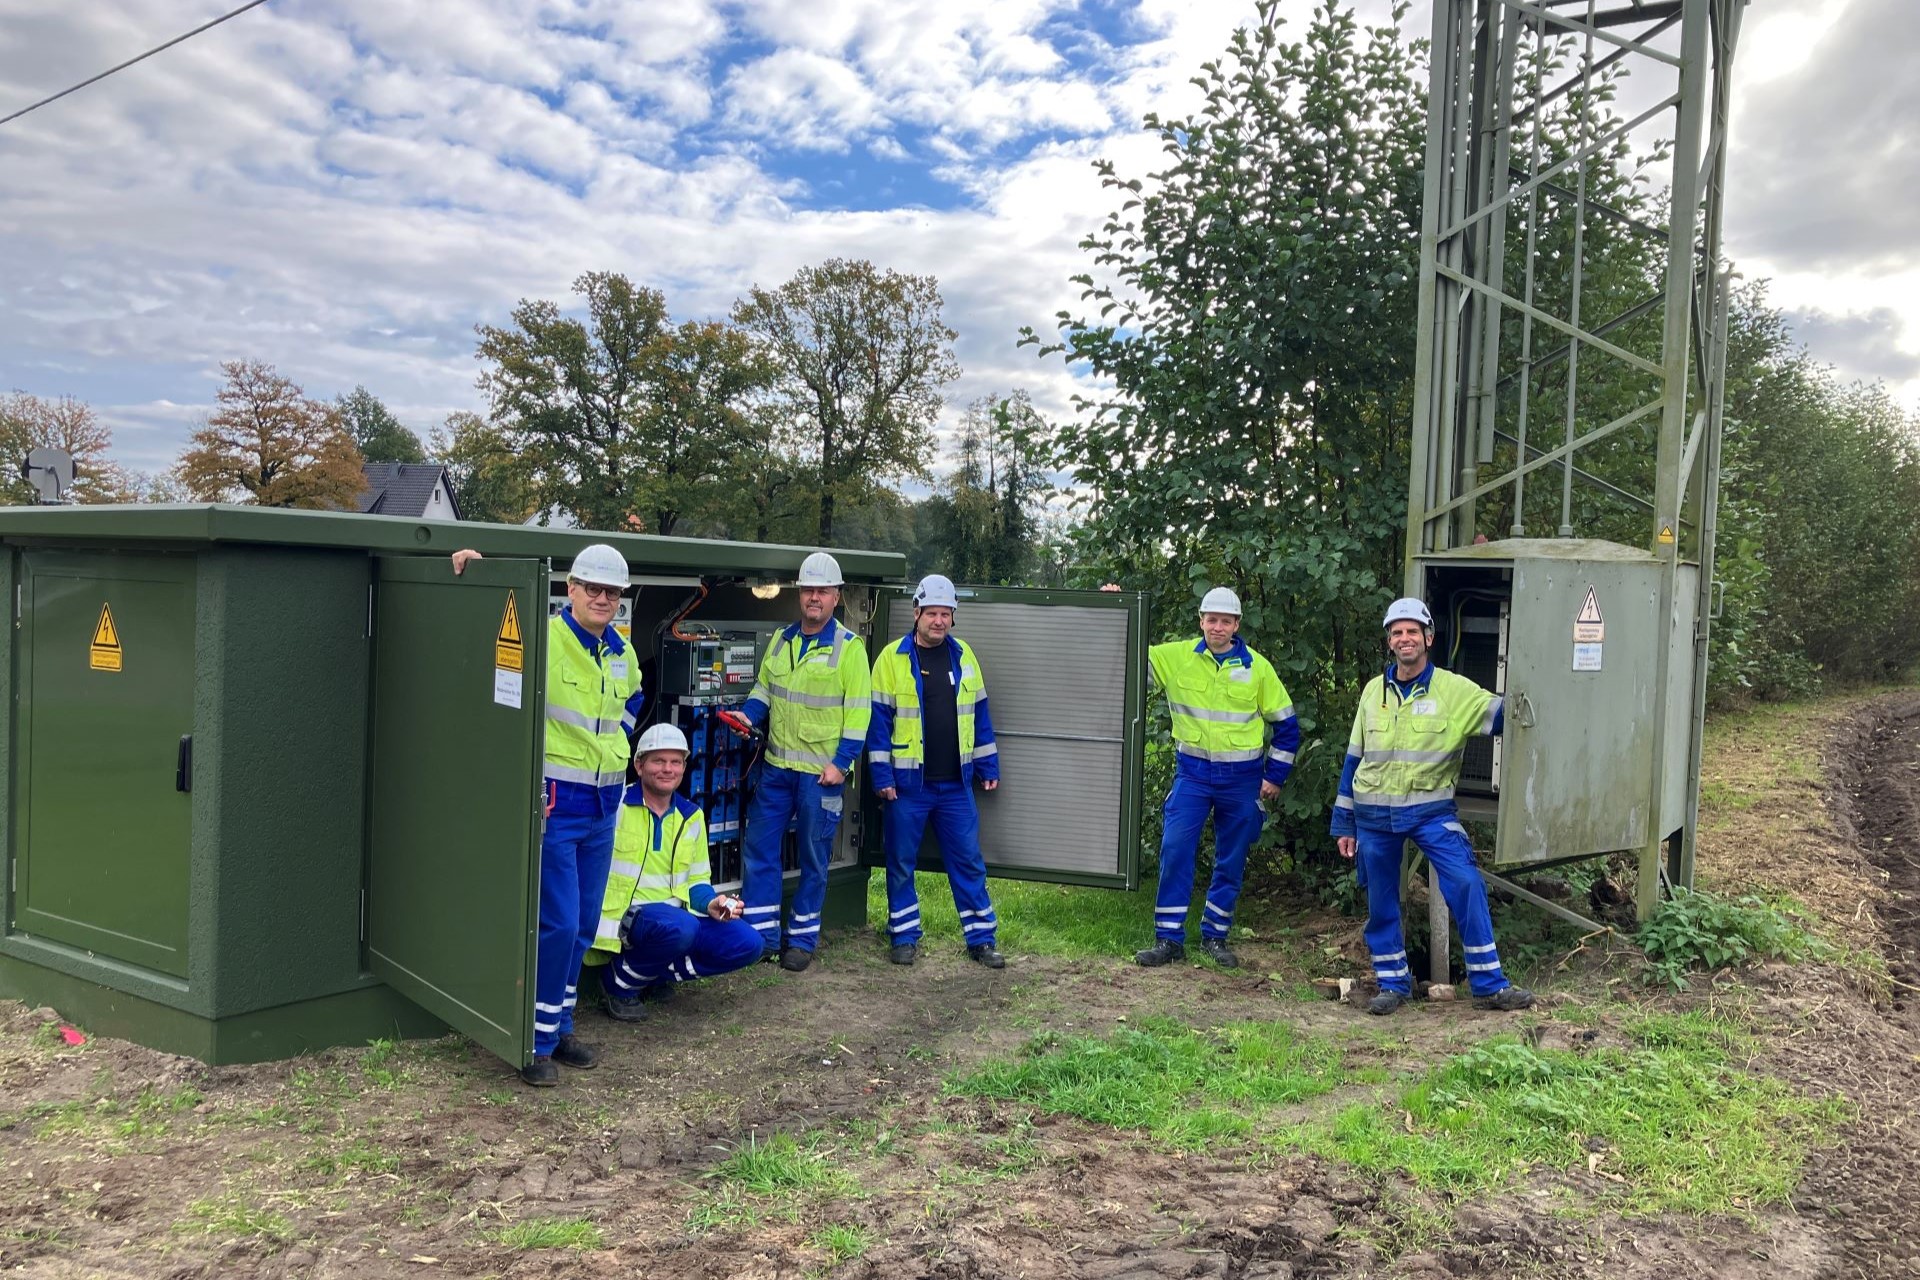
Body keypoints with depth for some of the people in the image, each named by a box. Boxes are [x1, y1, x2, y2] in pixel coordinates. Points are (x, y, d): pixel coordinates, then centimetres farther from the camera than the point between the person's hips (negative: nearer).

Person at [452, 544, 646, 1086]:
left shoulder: (623, 652, 8)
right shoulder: (543, 638, -14)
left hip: (603, 805, 7)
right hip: (552, 801, -7)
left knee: (583, 924, 14)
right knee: (558, 923, -7)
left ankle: (560, 1027, 29)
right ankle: (536, 1041, 9)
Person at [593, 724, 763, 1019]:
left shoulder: (692, 816, 13)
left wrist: (711, 903, -2)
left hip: (677, 913, 6)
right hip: (625, 914, -6)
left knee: (748, 944, -11)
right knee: (680, 927, -37)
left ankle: (656, 974, 1)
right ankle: (620, 980, -8)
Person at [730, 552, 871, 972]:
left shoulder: (849, 646, -7)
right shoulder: (781, 640, 10)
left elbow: (857, 712, -9)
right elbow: (764, 689, 17)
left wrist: (841, 763, -14)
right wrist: (747, 716, -3)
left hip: (822, 772, -5)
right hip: (776, 766, 5)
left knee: (814, 859, 6)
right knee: (758, 849, 6)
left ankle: (802, 939, 19)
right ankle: (760, 936, 16)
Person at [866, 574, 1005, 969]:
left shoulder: (963, 655, 7)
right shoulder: (892, 657, -5)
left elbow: (979, 714, 13)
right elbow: (878, 719, -5)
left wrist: (988, 765, 11)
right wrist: (881, 774, -9)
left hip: (956, 782, 3)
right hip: (907, 783, -3)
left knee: (969, 861, 6)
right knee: (901, 861, 7)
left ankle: (981, 938, 15)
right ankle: (904, 936, 21)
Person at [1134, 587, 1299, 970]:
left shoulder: (1257, 667, -2)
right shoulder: (1177, 657, -3)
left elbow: (1286, 724, 5)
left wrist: (1275, 776, 3)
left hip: (1242, 778, 1)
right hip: (1192, 771, 0)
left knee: (1231, 860, 8)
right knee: (1174, 849, -9)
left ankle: (1215, 936, 23)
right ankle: (1169, 938, 0)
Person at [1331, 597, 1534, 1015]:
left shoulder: (1455, 690, -4)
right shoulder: (1373, 691, 6)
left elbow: (1504, 713, -10)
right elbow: (1354, 758, 11)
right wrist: (1344, 823, 11)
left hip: (1431, 811, -2)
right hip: (1374, 816, 3)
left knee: (1467, 885, -12)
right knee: (1381, 901, 8)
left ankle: (1489, 984, -1)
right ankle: (1393, 984, 23)